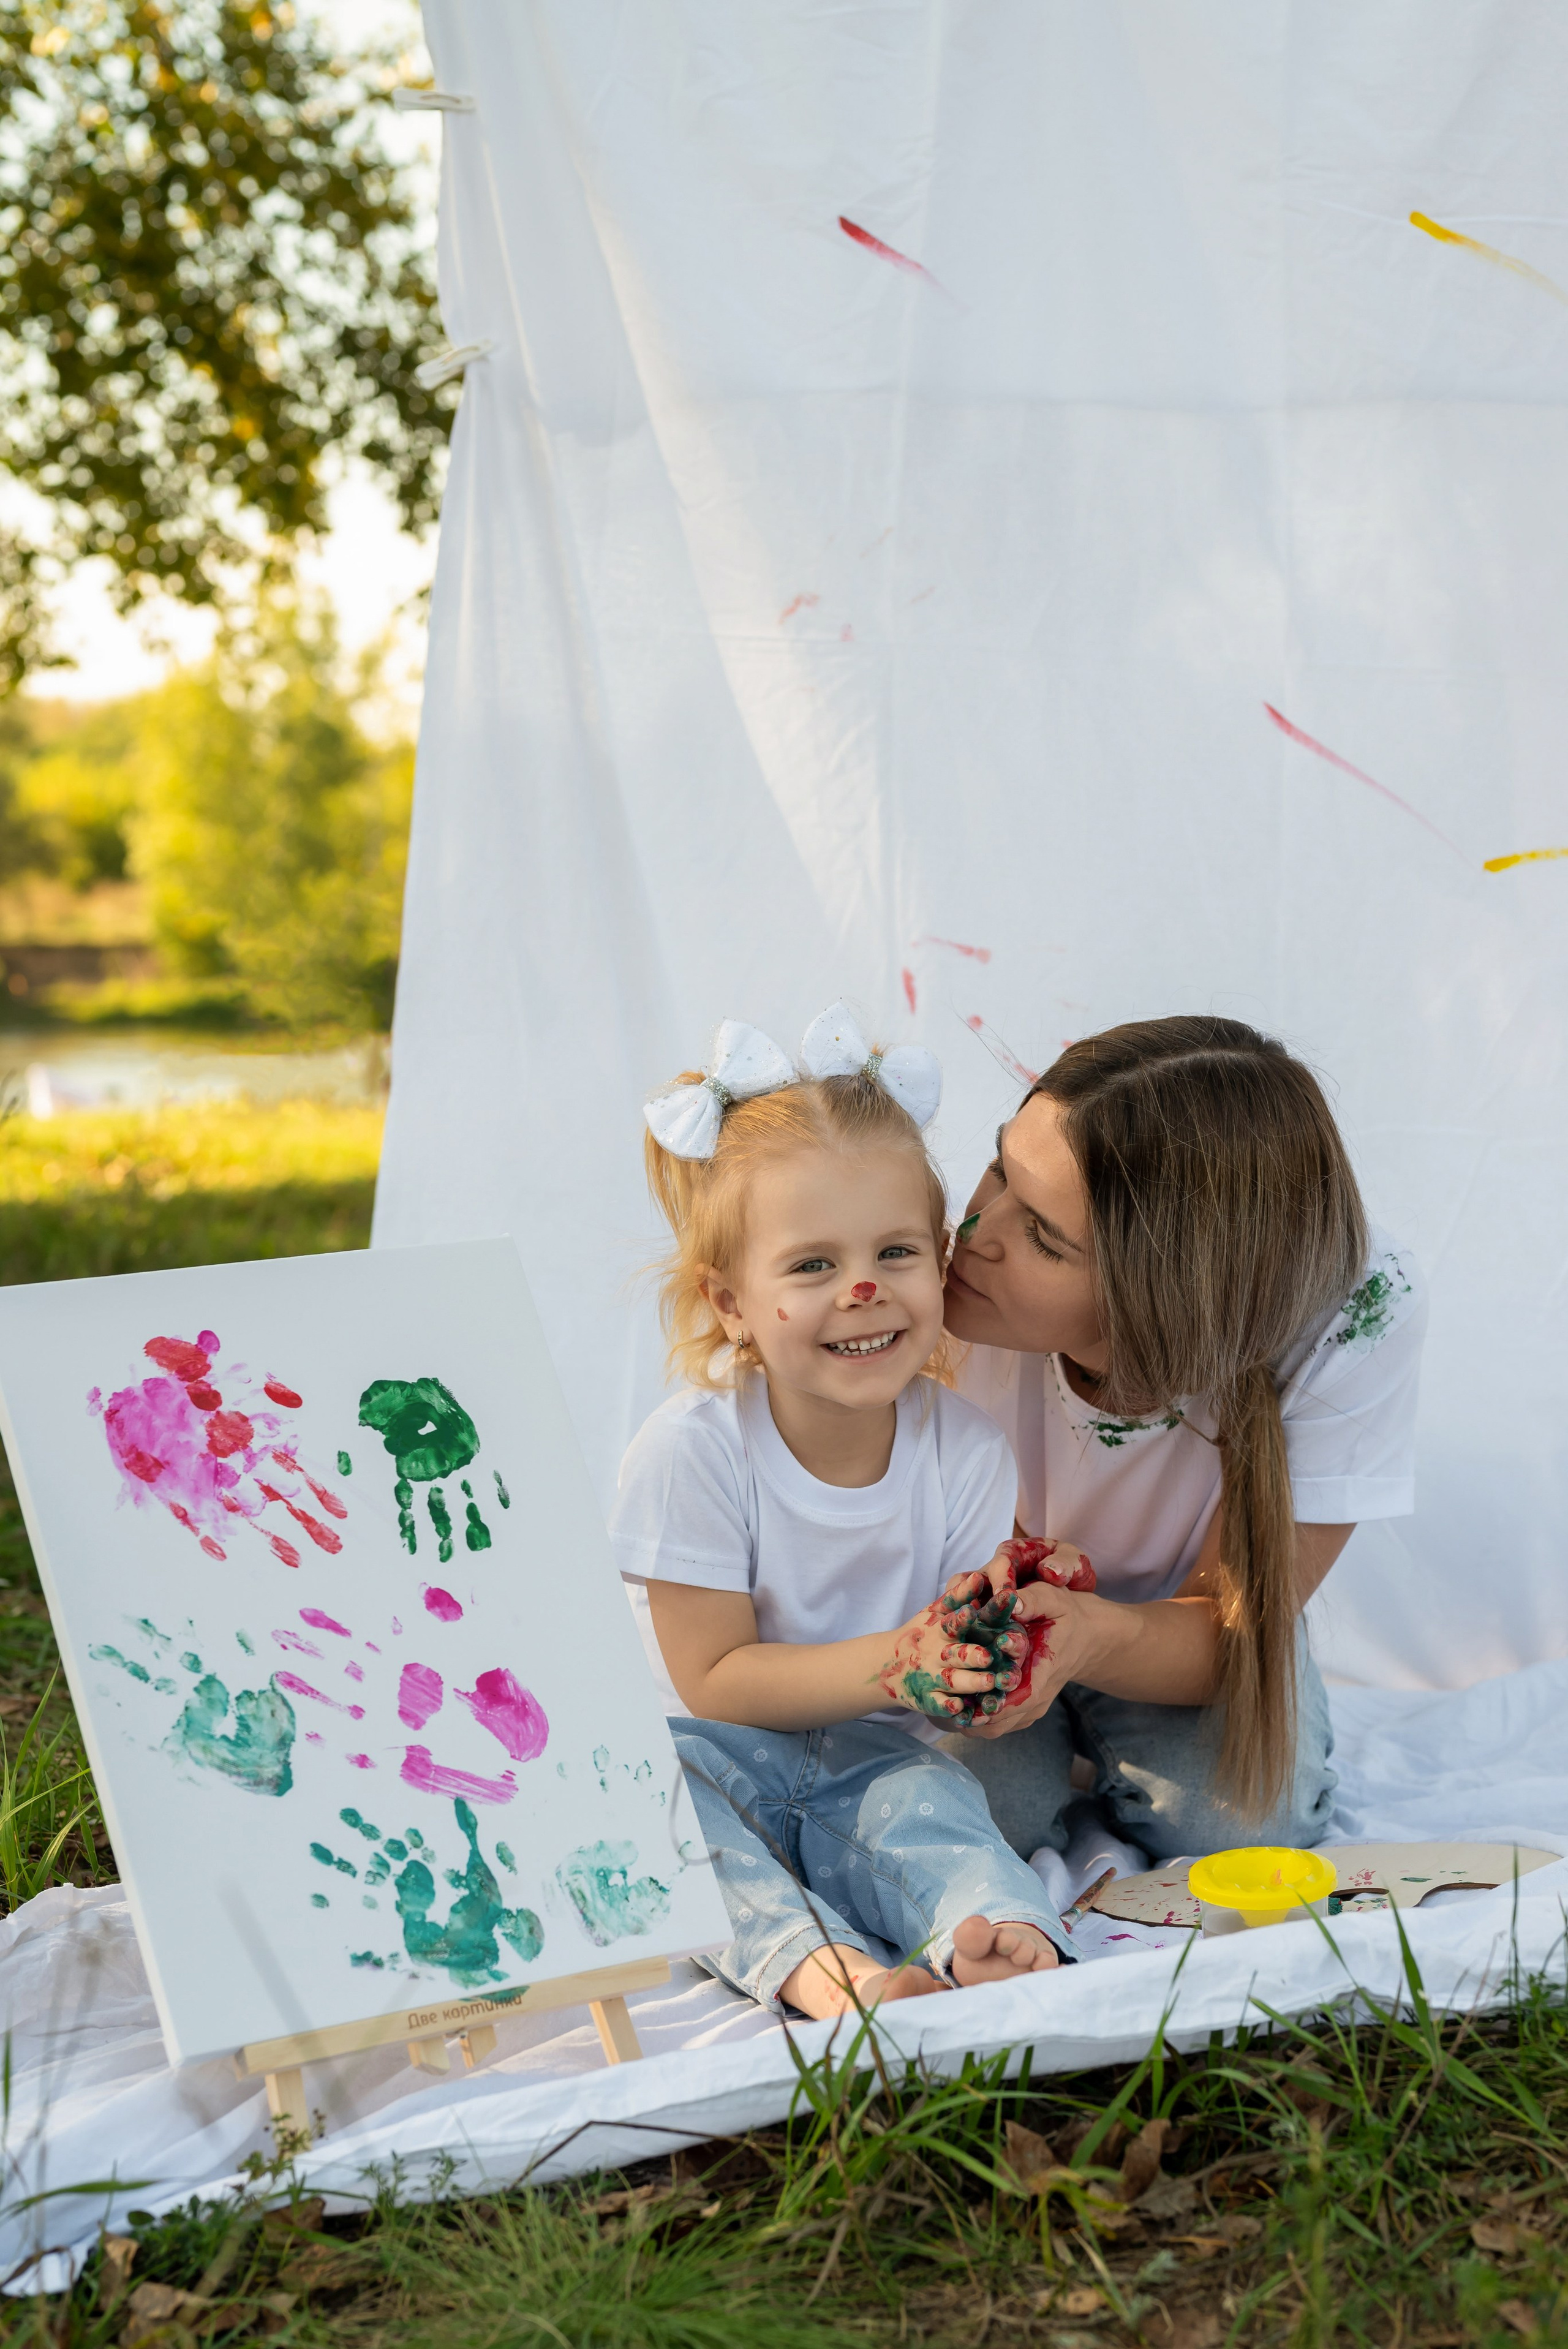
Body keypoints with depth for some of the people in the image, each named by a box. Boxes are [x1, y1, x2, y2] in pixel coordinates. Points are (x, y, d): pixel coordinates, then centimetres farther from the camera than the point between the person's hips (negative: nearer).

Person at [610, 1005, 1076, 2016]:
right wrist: (893, 1665, -30)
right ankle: (816, 1962, -51)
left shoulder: (968, 1451, -7)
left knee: (921, 1788, -31)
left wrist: (983, 1667, -30)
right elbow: (714, 1682, -16)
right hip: (724, 1761, -2)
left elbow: (960, 1678, -2)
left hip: (867, 1757, 2)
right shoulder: (690, 1453, -16)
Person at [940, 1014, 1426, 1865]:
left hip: (1171, 1620, 0)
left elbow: (1227, 1627, -26)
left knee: (1234, 1811, -25)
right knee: (980, 1808, -26)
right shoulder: (935, 1282, -34)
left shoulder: (1356, 1311, -34)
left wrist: (1094, 1637, -49)